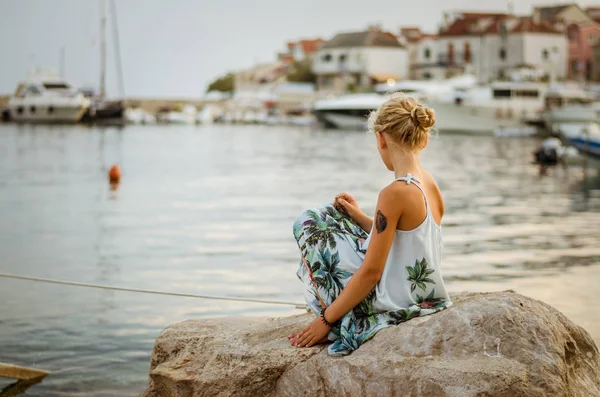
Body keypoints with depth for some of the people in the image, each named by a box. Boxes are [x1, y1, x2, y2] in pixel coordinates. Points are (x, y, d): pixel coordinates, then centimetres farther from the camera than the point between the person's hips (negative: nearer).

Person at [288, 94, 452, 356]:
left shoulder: (394, 194, -25)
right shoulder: (432, 187, 1)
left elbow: (371, 272, -23)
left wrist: (325, 319, -14)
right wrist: (358, 216, 18)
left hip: (392, 303, -9)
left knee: (308, 223, 8)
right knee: (330, 215, 22)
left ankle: (337, 326, 12)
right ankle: (337, 310, 27)